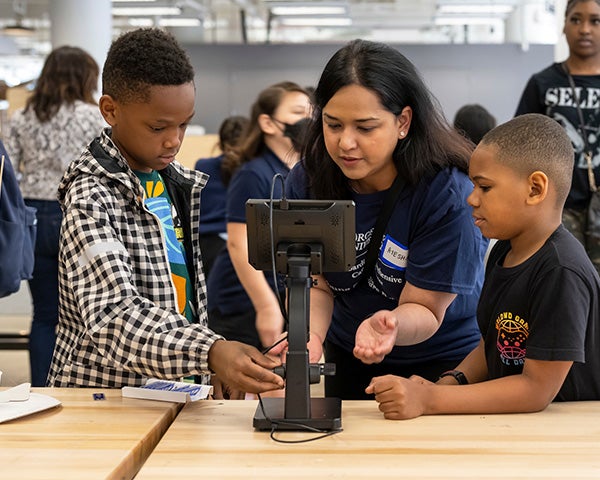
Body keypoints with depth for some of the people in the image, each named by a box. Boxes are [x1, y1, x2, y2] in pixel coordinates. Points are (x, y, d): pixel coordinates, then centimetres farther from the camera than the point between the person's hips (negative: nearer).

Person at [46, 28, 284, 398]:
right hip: (104, 395, -7)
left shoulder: (178, 182, 10)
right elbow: (114, 315, -24)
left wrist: (219, 365, 10)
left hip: (174, 395, 7)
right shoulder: (91, 196, -13)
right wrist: (211, 352, -36)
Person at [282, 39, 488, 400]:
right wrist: (311, 334, -28)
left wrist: (390, 324, -43)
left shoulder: (448, 194, -26)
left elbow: (424, 308, -21)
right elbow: (315, 285, -7)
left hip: (446, 361, -3)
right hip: (348, 358, 3)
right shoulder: (306, 183, -12)